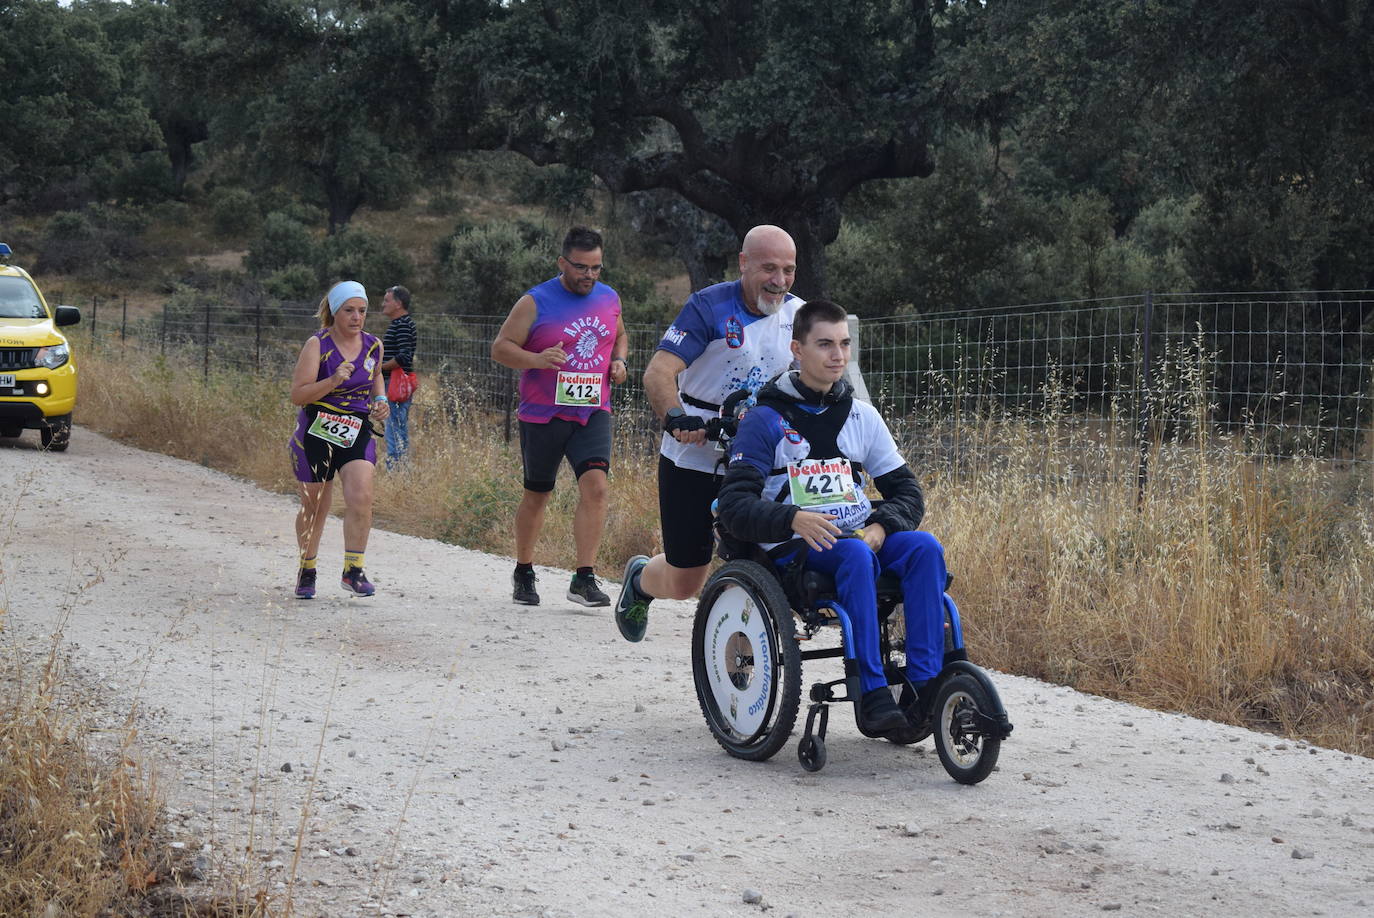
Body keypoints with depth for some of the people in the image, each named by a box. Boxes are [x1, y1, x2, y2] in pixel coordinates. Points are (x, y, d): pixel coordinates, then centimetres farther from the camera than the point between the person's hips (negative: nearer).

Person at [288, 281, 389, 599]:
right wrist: (333, 381, -29)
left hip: (358, 432, 3)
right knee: (314, 507, 9)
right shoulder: (317, 345, -11)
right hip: (316, 432, -3)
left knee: (361, 497, -18)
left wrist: (380, 400, 7)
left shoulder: (374, 346, 3)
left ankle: (353, 570, -8)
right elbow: (297, 395, -16)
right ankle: (306, 572, 30)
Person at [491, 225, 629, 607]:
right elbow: (500, 347, -5)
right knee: (537, 496, 9)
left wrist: (619, 361, 6)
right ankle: (523, 573, 28)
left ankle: (584, 578, -16)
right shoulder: (535, 302, -5)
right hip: (543, 415, -2)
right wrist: (537, 360, -23)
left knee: (596, 486, -17)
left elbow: (620, 337, 28)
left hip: (592, 413, 2)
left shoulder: (609, 299, 9)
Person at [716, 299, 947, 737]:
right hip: (796, 548, -4)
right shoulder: (764, 420, 1)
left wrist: (880, 527, -11)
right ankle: (872, 695, -38)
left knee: (925, 547, -27)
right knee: (855, 555, -37)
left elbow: (907, 491, 13)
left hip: (862, 535, 4)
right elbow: (735, 507, -9)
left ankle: (924, 687, -32)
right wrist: (793, 519, -29)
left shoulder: (861, 416, 15)